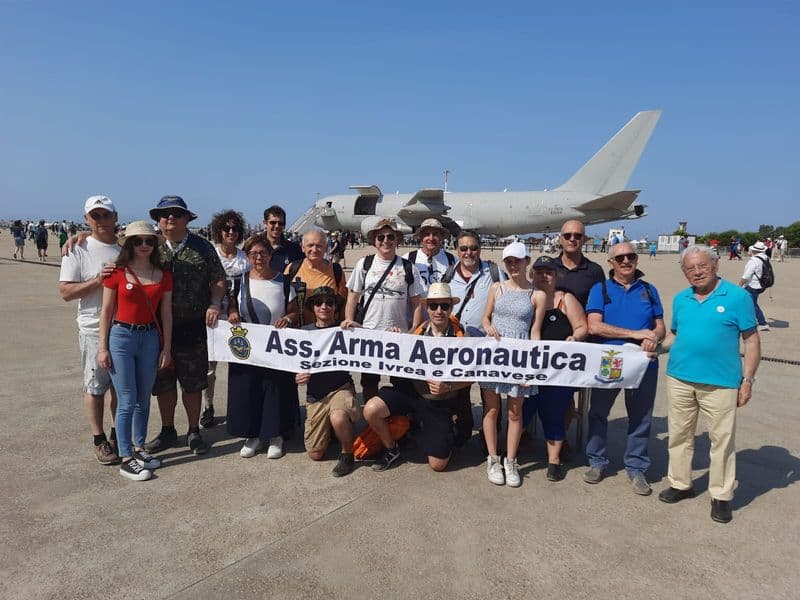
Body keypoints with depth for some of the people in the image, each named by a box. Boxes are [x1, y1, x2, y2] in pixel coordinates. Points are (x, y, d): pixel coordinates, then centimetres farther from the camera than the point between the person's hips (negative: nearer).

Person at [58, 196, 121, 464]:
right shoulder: (78, 250, -5)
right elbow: (65, 292, -9)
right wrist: (98, 280, -20)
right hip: (94, 329, -3)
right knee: (95, 387, 6)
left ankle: (118, 434, 31)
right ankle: (100, 441, 21)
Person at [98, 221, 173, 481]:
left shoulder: (163, 276, 4)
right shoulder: (117, 273, -4)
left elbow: (166, 314, 6)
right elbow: (106, 311, -2)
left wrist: (166, 348, 5)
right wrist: (103, 347, -4)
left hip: (150, 338, 3)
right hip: (121, 336, -3)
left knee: (144, 399, 13)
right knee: (127, 401, -1)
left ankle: (139, 448, 28)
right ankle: (126, 459, 8)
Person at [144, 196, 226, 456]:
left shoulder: (202, 247, 0)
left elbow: (218, 280, 3)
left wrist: (214, 304, -12)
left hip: (193, 326, -1)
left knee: (193, 382, 9)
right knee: (163, 382, 13)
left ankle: (194, 432, 25)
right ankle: (167, 431, 31)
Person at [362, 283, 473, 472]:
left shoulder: (461, 336, -8)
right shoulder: (417, 332, -2)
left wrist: (448, 387, -21)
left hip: (442, 401, -2)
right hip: (412, 391, 2)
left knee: (437, 464, -2)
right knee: (371, 409, -22)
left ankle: (448, 435, 34)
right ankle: (391, 450, 7)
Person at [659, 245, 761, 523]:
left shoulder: (737, 297, -5)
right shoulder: (680, 299, 8)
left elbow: (751, 339, -4)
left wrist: (748, 379, -7)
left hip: (721, 383, -4)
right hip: (680, 378, 5)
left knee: (722, 440, 5)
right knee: (679, 435, 14)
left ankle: (721, 496, 20)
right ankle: (680, 484, 30)